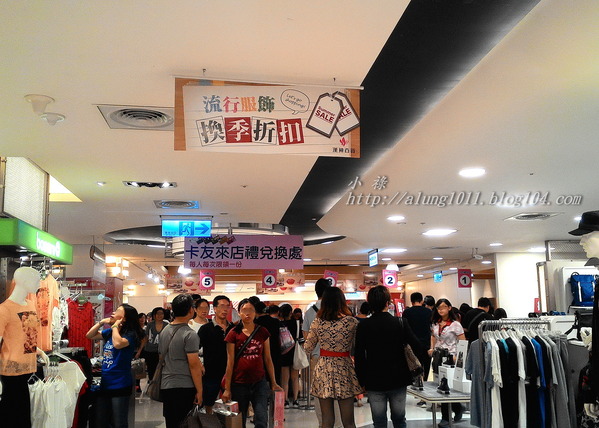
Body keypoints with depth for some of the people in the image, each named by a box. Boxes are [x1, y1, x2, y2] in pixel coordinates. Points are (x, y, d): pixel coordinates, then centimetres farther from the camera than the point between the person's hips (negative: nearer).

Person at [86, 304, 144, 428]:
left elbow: (118, 344, -35)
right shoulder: (110, 332, 7)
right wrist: (101, 322, 0)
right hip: (105, 383, 7)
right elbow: (90, 335, 14)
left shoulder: (130, 335, -15)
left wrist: (115, 326, -19)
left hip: (120, 385, -7)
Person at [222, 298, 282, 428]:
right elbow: (230, 362, -1)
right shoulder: (233, 333, -2)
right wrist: (227, 388, -2)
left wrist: (273, 383, 8)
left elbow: (268, 359, 9)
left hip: (259, 383, 1)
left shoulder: (263, 332, 4)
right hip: (239, 383, -1)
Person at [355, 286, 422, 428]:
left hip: (374, 382, -1)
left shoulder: (363, 326, -8)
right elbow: (417, 347, -12)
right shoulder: (401, 323, -8)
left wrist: (362, 380, 4)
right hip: (398, 380, 1)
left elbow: (359, 356, -6)